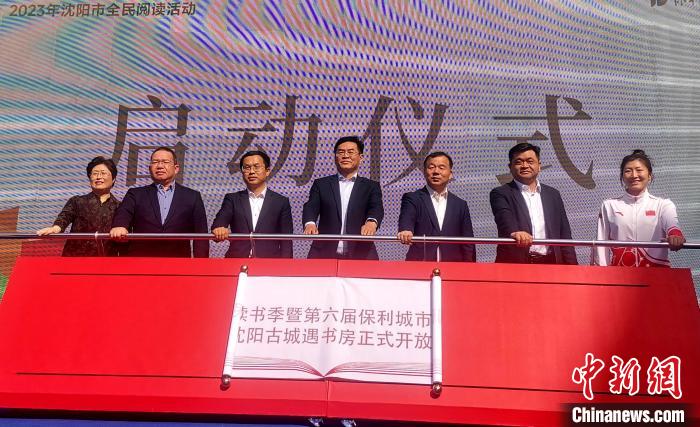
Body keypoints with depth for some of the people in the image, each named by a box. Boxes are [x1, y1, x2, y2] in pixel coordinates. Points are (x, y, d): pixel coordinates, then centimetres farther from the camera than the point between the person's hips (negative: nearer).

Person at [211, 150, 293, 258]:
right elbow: (220, 220, -4)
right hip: (236, 263, 1)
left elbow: (286, 241, 6)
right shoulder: (232, 199, 12)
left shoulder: (281, 202, 8)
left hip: (269, 263, 0)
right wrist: (219, 229, -26)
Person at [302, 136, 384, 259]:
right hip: (325, 254, 0)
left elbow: (376, 208, -6)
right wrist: (310, 223, -26)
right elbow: (311, 206, -2)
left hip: (360, 255, 0)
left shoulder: (371, 186, 11)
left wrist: (371, 222, -31)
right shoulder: (321, 184, 12)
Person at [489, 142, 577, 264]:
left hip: (550, 263, 4)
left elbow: (564, 234, 15)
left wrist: (572, 268, 7)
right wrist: (514, 233, -40)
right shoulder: (501, 194, 2)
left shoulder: (553, 194, 16)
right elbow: (505, 219, -19)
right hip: (514, 263, -4)